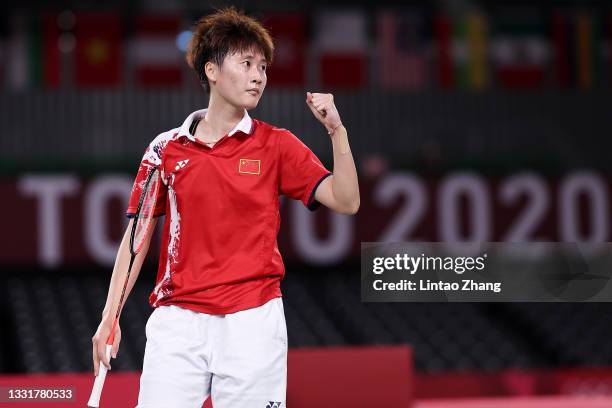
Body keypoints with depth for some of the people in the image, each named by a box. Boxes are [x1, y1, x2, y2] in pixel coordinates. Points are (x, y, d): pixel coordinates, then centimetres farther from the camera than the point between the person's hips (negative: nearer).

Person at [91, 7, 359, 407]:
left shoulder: (277, 145, 5)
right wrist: (110, 318, 2)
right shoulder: (166, 149, 7)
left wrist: (336, 130, -13)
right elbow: (137, 237, 8)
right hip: (176, 318, 1)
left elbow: (345, 202, -1)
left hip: (252, 319, -1)